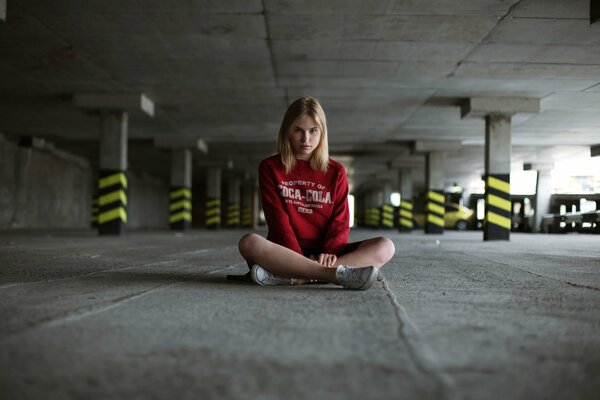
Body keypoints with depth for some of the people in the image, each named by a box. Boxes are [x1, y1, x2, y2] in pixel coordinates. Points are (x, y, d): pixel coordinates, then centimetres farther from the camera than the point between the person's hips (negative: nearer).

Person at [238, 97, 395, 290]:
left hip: (324, 254, 2)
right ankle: (337, 273, -42)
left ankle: (289, 276, -38)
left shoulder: (336, 171, 11)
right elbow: (277, 218, -4)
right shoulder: (270, 167, 7)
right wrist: (297, 256, -18)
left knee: (385, 246, -23)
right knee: (249, 242, -34)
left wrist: (330, 252, -17)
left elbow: (340, 220, 3)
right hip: (286, 252, -2)